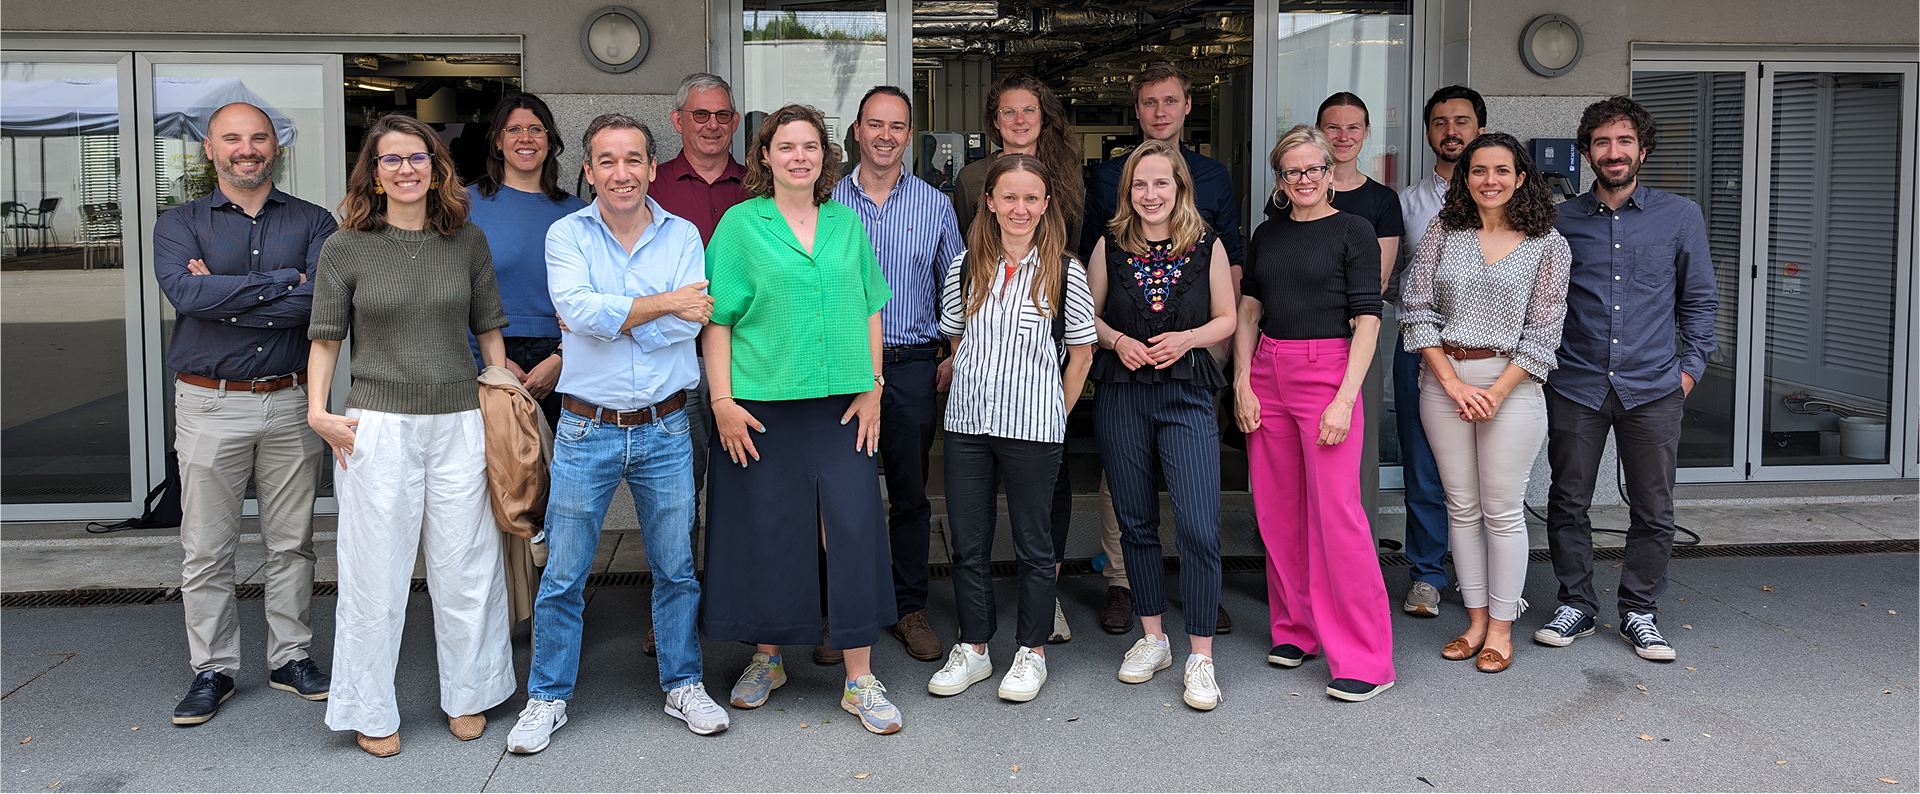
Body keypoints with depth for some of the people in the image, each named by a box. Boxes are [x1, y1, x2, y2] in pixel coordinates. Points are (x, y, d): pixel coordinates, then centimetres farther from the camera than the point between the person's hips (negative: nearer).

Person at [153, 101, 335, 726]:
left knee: (292, 541, 9)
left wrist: (225, 297, -14)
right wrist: (282, 281, -15)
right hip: (210, 405, 0)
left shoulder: (313, 223, 5)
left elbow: (323, 298, -14)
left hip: (290, 401, 1)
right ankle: (212, 669, 17)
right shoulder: (179, 225, 5)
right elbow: (187, 292, -16)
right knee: (206, 548, 4)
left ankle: (291, 656, 22)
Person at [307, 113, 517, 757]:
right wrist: (318, 411, -4)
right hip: (378, 426, -2)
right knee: (377, 571, 4)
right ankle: (373, 713, 19)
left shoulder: (468, 241, 7)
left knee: (466, 569, 8)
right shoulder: (345, 248, 2)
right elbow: (325, 337, 6)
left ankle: (468, 696, 26)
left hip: (460, 423, 2)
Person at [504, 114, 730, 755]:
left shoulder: (683, 236, 2)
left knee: (676, 568, 12)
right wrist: (664, 302, -16)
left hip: (665, 430, 1)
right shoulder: (567, 235, -1)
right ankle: (548, 697, 22)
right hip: (587, 431, -1)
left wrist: (609, 318, -14)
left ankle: (683, 684, 28)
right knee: (563, 575, 7)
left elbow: (691, 321, -12)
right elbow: (579, 310, -19)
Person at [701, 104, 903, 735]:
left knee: (853, 526, -1)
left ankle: (860, 680, 8)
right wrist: (723, 401, -7)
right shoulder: (740, 224, 1)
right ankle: (767, 658, 26)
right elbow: (717, 320, -1)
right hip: (761, 405, -2)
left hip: (840, 403, 2)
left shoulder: (847, 222, 10)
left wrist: (872, 388, 4)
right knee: (766, 529, 5)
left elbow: (869, 310, 12)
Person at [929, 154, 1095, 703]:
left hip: (1034, 426, -3)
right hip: (967, 421, 3)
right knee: (967, 542, 9)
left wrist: (1055, 414, 1)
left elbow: (1081, 353, 2)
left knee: (1035, 543, 7)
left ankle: (1032, 652, 21)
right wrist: (974, 394, 9)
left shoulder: (1064, 271, -4)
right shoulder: (966, 267, 4)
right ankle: (972, 649, 23)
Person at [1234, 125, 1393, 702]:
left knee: (1336, 513, -8)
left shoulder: (1354, 231, -1)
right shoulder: (1267, 235, 14)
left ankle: (1364, 659, -2)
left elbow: (1367, 320, -6)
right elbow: (1248, 313, 14)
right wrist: (1243, 384, 2)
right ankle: (1295, 628, 24)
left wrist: (1344, 399, -15)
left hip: (1327, 373, -5)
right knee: (1277, 513, 8)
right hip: (1267, 377, 5)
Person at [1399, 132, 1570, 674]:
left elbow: (1543, 332, -3)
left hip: (1512, 382, -2)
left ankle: (1501, 628, 12)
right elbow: (1416, 309, 0)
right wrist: (1453, 383, -9)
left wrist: (1496, 393, -12)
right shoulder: (1443, 232, 4)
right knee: (1462, 506, 8)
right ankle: (1476, 619, 19)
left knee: (1502, 510, 1)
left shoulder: (1547, 244, -1)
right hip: (1444, 378, 2)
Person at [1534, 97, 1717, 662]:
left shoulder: (1681, 217, 5)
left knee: (1653, 509, 6)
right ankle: (1575, 604, 21)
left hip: (1652, 388, 0)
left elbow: (1699, 299, 10)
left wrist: (1691, 366, 3)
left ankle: (1639, 612, 20)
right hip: (1575, 387, 0)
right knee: (1568, 502, 6)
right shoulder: (1561, 221, 5)